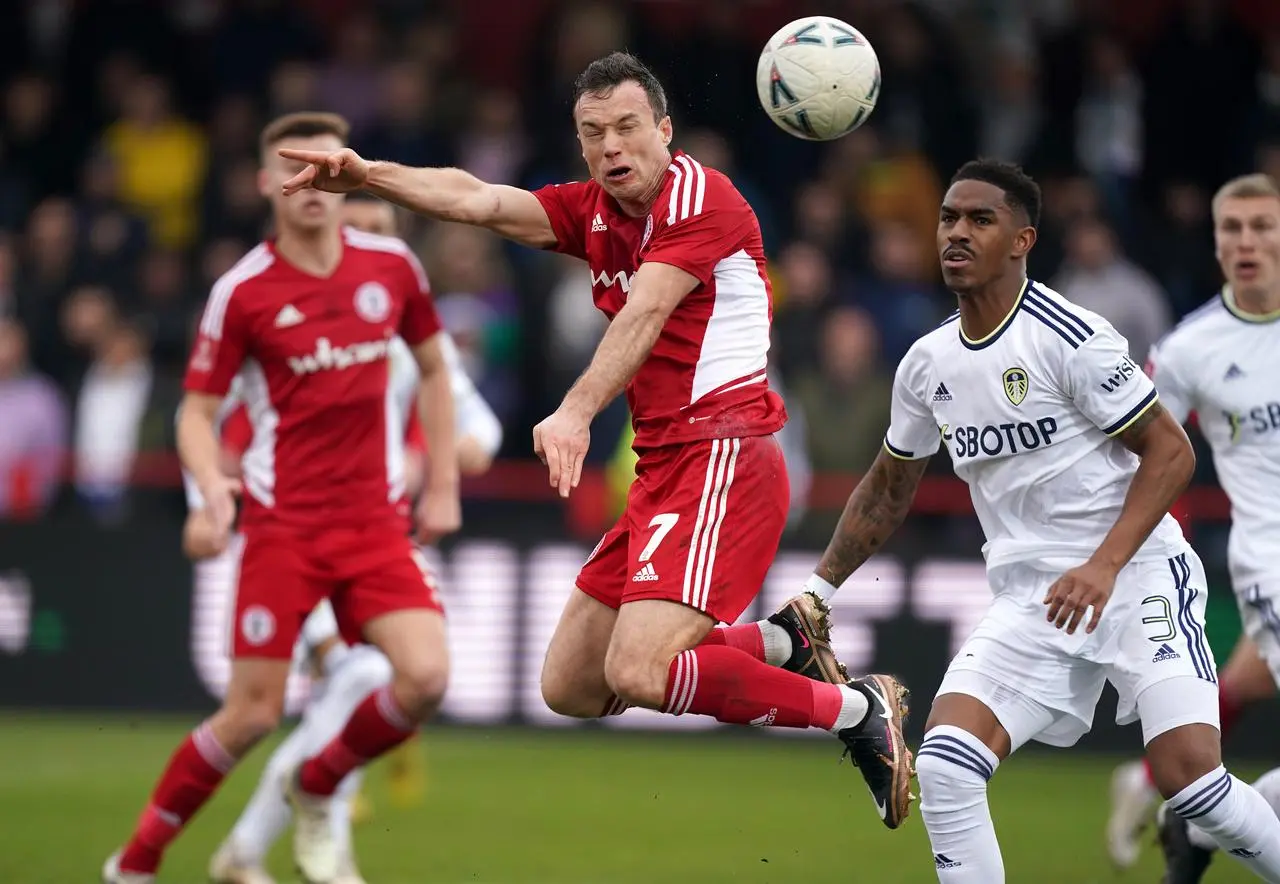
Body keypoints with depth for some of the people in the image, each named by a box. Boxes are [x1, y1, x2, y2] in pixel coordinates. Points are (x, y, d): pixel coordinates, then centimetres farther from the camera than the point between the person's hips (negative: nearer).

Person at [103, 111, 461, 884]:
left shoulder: (392, 266, 3)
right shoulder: (242, 292, -6)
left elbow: (434, 370, 18)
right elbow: (197, 413, -1)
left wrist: (443, 487, 13)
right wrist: (212, 484, -22)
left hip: (375, 521, 3)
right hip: (284, 522, -3)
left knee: (425, 677, -16)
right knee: (254, 714, -7)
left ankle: (317, 792, 13)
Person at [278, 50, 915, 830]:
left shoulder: (700, 196, -9)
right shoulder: (593, 212, 15)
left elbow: (644, 315, -24)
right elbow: (478, 200, 3)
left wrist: (577, 412, -38)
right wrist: (367, 175, -12)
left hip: (720, 456, -9)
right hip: (663, 467, 9)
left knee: (638, 674, -24)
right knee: (570, 688, 11)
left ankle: (857, 711, -8)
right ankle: (783, 643, 23)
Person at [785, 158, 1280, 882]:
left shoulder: (1069, 337, -13)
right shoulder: (927, 365, 8)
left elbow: (1171, 451, -11)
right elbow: (888, 489, 24)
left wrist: (1103, 566, -21)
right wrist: (819, 587, 23)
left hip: (1137, 578, -5)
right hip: (1029, 599, 5)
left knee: (1188, 774, -18)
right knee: (944, 765, -15)